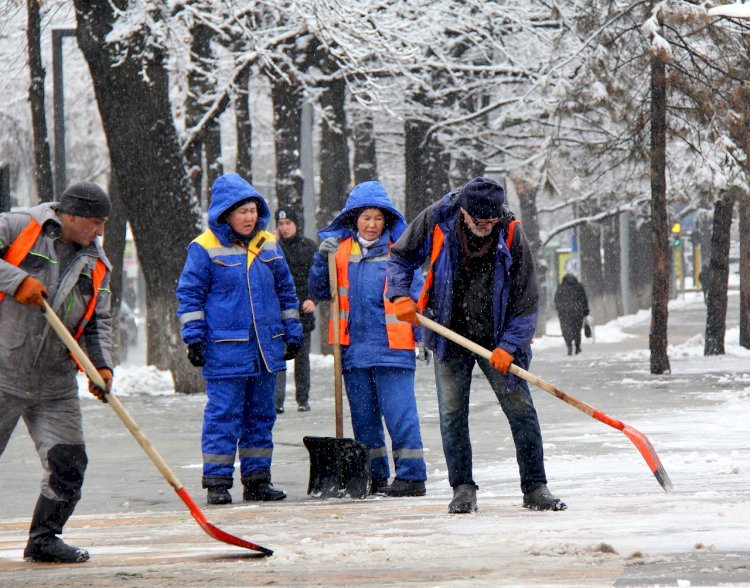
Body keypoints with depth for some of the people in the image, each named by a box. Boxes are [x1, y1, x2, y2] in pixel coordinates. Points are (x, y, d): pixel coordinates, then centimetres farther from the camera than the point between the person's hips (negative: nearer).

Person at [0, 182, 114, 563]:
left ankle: (44, 539, 15)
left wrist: (101, 365, -4)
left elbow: (98, 323, 12)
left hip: (55, 384, 6)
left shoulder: (95, 264, 12)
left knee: (69, 462, 0)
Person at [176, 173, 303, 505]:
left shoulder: (268, 245, 11)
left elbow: (285, 291, 20)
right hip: (224, 351, -5)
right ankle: (217, 481, -1)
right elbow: (189, 295, -1)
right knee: (223, 416, -5)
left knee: (261, 415, 10)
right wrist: (194, 338, -7)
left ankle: (257, 480, 17)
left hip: (266, 349, 5)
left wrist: (292, 333, 18)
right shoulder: (204, 249, -4)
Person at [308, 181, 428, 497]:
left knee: (399, 412, -9)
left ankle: (411, 475, -6)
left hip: (392, 346, -4)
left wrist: (425, 334, 0)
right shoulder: (340, 251, 10)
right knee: (363, 416, 10)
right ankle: (374, 476, 19)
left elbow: (417, 294, 4)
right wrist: (323, 258, -6)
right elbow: (319, 291, 9)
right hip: (354, 348, 4)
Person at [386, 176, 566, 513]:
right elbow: (401, 258, 4)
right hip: (449, 336, 1)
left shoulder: (511, 235, -14)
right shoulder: (436, 221, -12)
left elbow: (526, 299, -10)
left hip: (497, 340, -1)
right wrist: (400, 296, -13)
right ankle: (462, 488, 10)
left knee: (520, 408, -4)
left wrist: (508, 346, -18)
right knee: (452, 413, 0)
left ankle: (535, 488, 3)